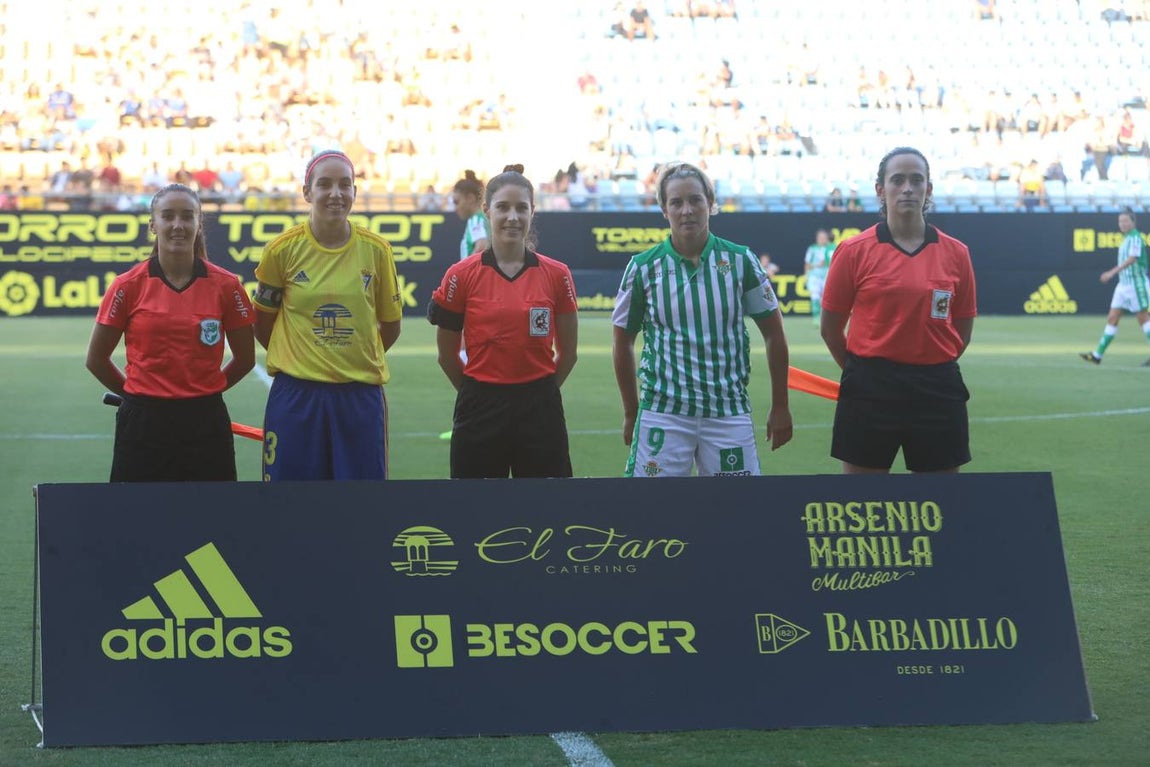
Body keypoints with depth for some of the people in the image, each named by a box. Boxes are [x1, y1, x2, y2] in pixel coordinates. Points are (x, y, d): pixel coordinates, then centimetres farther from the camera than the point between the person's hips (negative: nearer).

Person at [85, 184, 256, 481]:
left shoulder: (226, 286, 0)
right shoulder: (128, 286, -1)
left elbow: (245, 359, 11)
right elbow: (97, 359, 7)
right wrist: (139, 393, 12)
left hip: (206, 423, 1)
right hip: (144, 425, -1)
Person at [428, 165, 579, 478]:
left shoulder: (557, 275, 0)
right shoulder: (461, 275, -3)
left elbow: (567, 352, 10)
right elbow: (446, 354, 6)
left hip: (540, 413, 1)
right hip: (481, 414, -1)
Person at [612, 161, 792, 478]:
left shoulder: (741, 261, 1)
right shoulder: (642, 267, 1)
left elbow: (774, 334, 8)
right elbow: (623, 341, 10)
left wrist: (780, 407, 7)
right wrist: (631, 414, 10)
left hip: (729, 414, 0)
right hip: (662, 413, 0)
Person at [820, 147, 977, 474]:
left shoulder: (956, 253, 4)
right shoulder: (854, 251, -3)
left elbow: (962, 329, 12)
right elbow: (831, 329, 3)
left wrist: (932, 371, 7)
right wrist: (867, 372, 9)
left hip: (938, 394, 2)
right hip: (870, 394, -2)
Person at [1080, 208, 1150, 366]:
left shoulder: (1135, 238, -12)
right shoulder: (1126, 239, 15)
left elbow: (1132, 259, -24)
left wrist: (1113, 272, -29)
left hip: (1136, 284, -9)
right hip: (1123, 285, 9)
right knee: (1112, 318, 4)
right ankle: (1097, 355, 2)